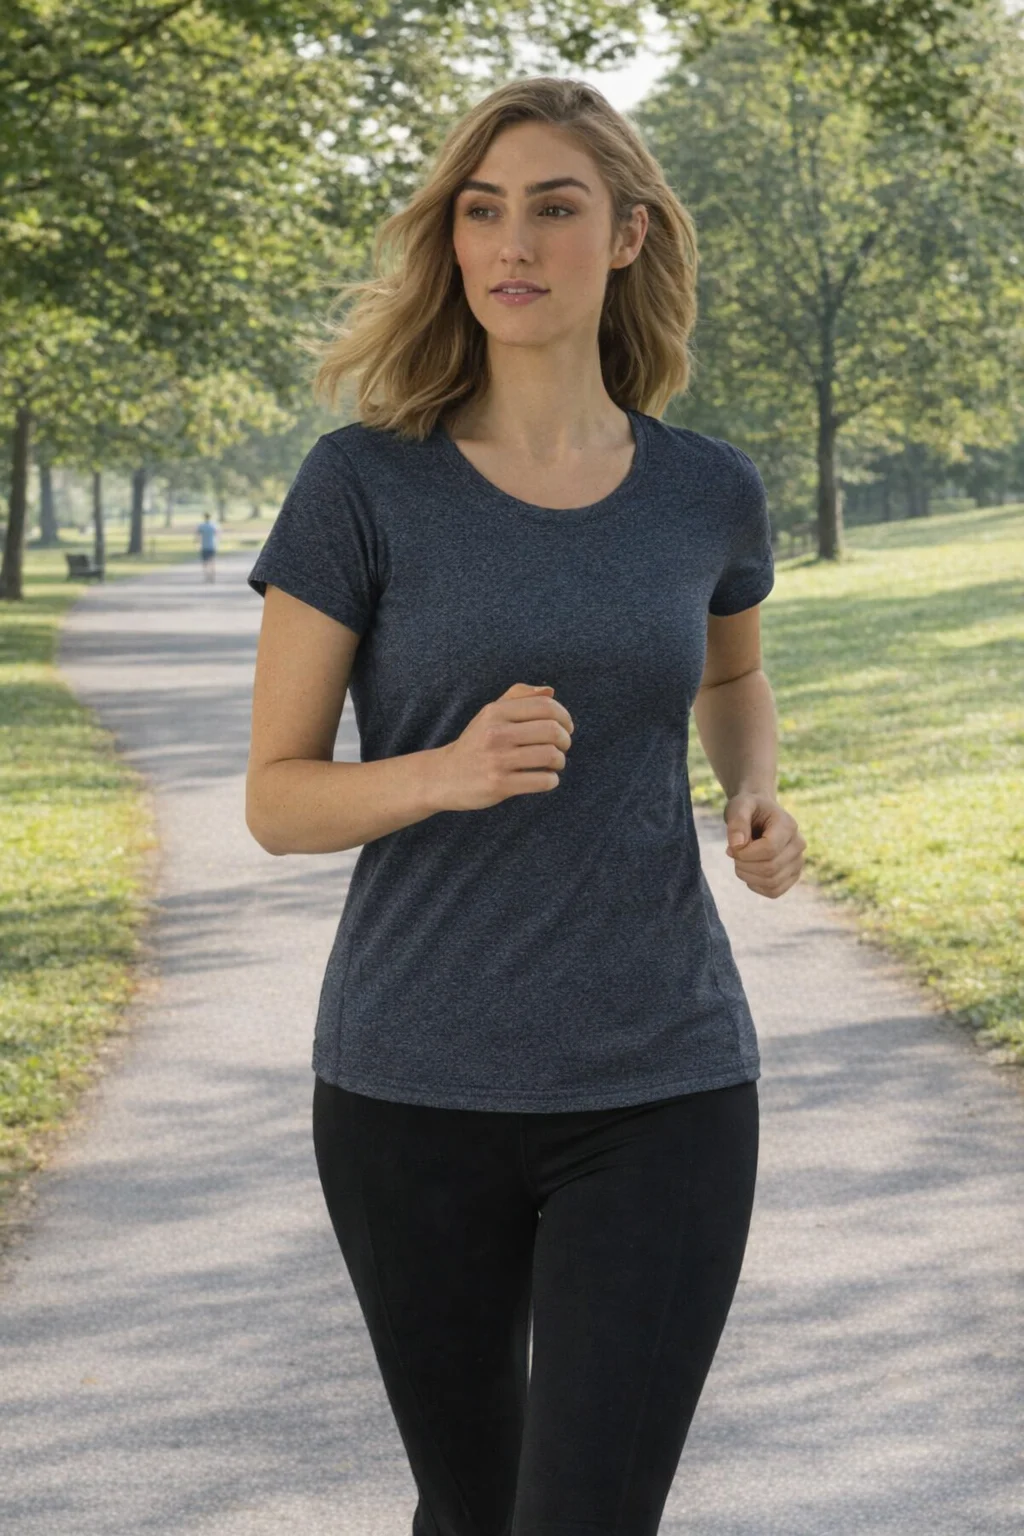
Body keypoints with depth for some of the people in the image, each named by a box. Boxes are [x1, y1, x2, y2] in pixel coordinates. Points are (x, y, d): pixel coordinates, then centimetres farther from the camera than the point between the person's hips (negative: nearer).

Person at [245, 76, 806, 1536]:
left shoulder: (706, 489, 2)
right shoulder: (364, 483, -5)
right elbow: (276, 797, -3)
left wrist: (758, 798, 2)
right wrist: (448, 771, -23)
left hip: (660, 1086, 1)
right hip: (416, 1085, 0)